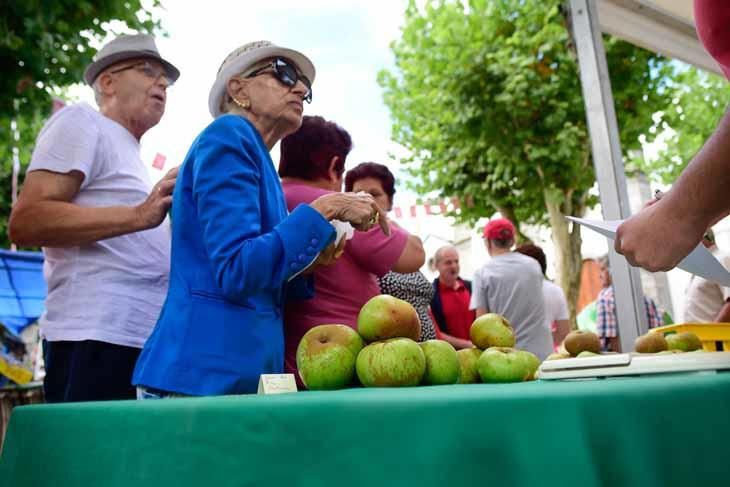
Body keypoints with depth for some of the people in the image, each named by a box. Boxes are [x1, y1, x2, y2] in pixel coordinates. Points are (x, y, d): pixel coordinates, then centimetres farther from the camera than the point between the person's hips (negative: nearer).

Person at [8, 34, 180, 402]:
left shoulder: (127, 155, 26)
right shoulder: (81, 121, 3)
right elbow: (24, 222, -13)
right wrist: (139, 215, -20)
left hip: (145, 342, 8)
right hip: (97, 339, -8)